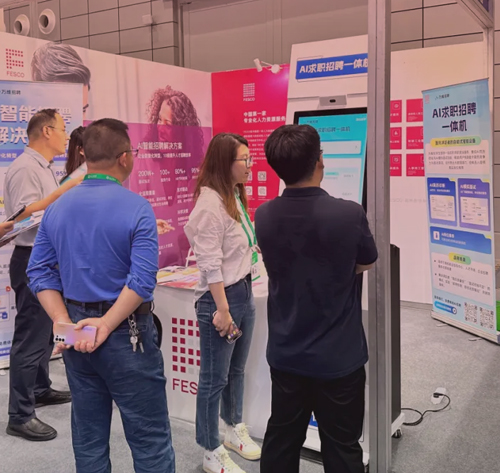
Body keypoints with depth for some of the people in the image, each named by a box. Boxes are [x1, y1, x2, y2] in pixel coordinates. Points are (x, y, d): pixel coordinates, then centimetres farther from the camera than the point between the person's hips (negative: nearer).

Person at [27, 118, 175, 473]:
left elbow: (40, 271, 2)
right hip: (126, 331, -6)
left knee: (88, 436, 18)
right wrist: (106, 325, -18)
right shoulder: (136, 207, -14)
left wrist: (65, 323, -5)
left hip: (76, 327, 6)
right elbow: (142, 280, -23)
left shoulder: (58, 207, 4)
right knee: (149, 437, 5)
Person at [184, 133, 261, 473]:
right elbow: (210, 263, -22)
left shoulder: (236, 197, 8)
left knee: (237, 370, 23)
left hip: (245, 292, 9)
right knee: (214, 379, 6)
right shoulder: (210, 203, -20)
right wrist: (222, 308, -21)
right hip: (221, 298, -9)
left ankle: (236, 430, 42)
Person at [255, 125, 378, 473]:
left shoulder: (264, 217, -9)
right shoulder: (349, 214, -20)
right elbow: (366, 265, -1)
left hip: (285, 356, 4)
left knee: (281, 443, 18)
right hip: (339, 358, -3)